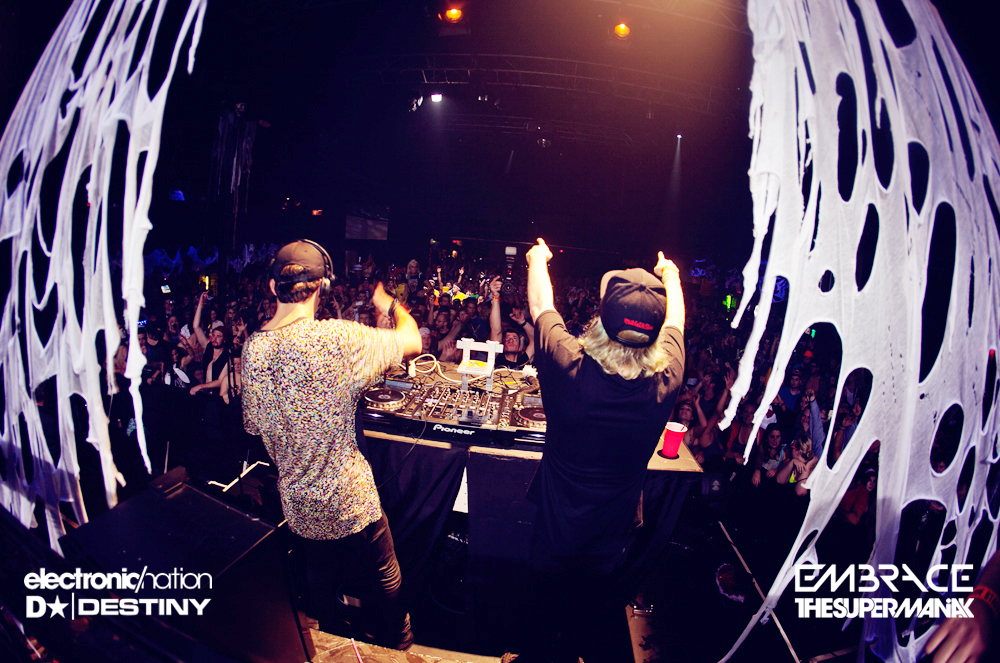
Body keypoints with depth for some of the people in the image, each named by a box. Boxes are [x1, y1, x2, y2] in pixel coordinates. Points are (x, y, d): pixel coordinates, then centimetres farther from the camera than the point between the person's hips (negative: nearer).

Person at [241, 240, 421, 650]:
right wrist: (390, 305, 4)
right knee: (383, 580, 20)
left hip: (297, 504, 6)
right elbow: (412, 342, -14)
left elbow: (254, 427, 5)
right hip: (350, 501, -5)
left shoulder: (252, 347, -7)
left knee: (320, 578, 29)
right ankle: (398, 647, 42)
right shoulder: (338, 338, -27)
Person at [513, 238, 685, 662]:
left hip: (553, 546, -2)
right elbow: (675, 321, -1)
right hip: (610, 555, 2)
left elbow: (540, 305, -10)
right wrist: (670, 275, 20)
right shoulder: (664, 383, -23)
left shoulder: (570, 371, -30)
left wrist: (537, 259, 11)